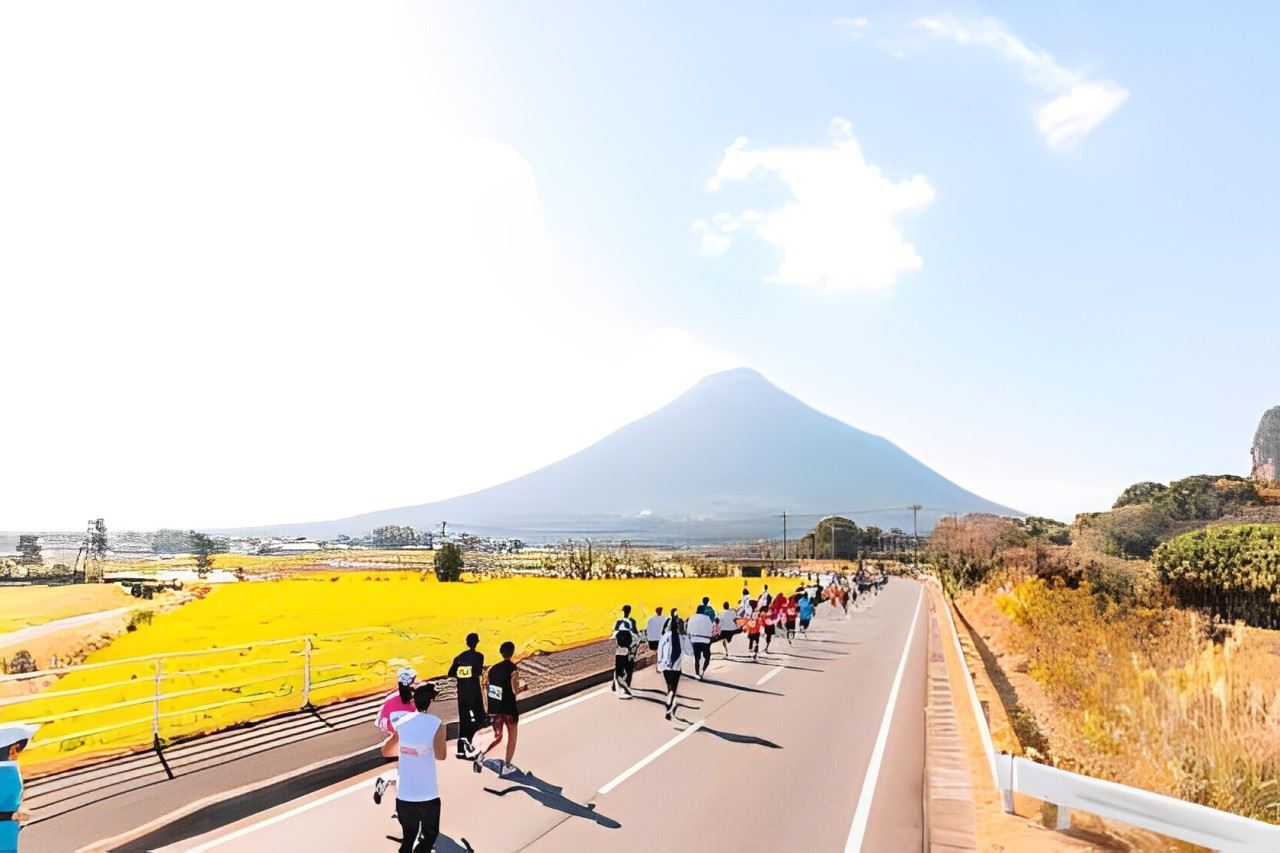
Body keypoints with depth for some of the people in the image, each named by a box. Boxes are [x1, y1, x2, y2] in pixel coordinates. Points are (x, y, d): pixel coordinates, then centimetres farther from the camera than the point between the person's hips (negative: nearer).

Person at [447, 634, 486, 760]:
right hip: (474, 692, -5)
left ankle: (461, 751, 12)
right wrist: (482, 670, 2)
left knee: (463, 720, 11)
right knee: (479, 718, 7)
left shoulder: (460, 657, 8)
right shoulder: (478, 656, -8)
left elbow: (451, 674, 6)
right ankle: (467, 737, -16)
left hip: (462, 693, 5)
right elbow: (477, 673, -19)